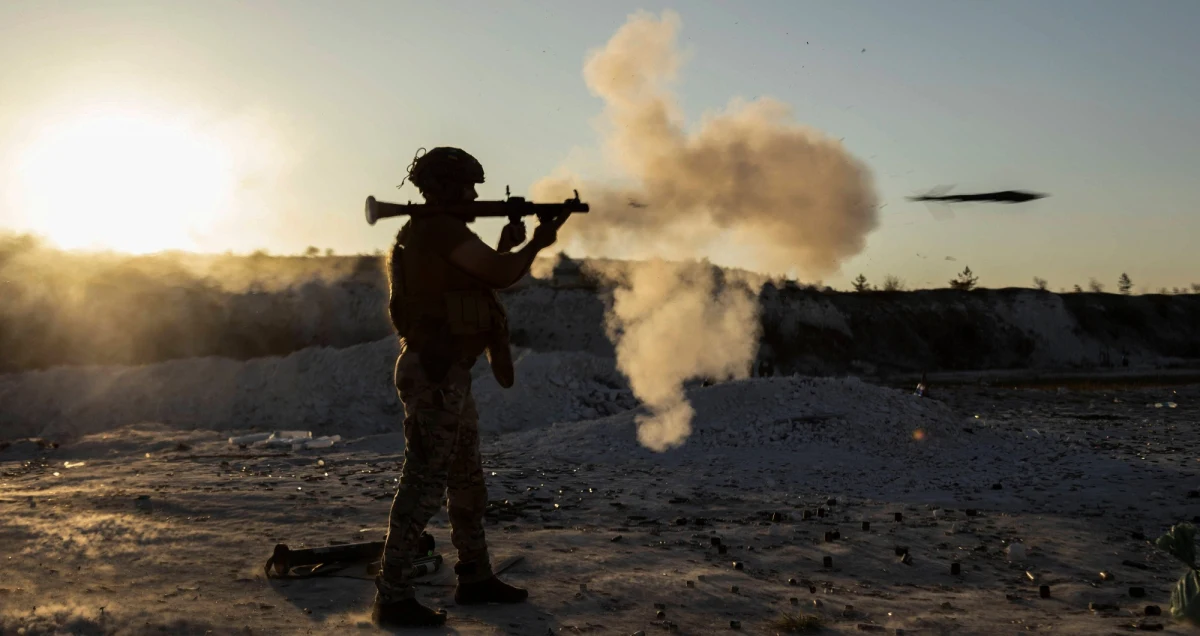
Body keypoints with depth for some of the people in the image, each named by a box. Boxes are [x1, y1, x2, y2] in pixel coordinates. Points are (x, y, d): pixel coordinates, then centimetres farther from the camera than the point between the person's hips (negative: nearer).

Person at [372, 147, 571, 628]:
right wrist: (537, 244, 2)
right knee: (425, 481, -9)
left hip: (447, 374, 11)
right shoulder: (440, 228, -13)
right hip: (436, 373, -11)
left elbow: (483, 278, 24)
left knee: (467, 479, 17)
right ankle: (392, 596, -6)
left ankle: (475, 578, 27)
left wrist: (507, 246, 14)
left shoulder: (431, 232, 18)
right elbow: (501, 275, -15)